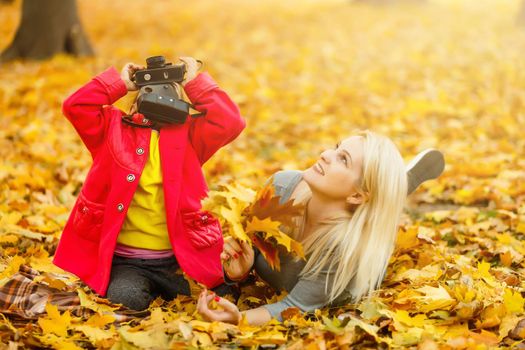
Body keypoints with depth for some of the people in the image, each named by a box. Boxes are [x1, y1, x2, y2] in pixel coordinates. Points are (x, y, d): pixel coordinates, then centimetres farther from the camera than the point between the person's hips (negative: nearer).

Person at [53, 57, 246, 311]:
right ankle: (153, 290, 1)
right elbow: (75, 106, -4)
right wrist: (120, 83, 4)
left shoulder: (188, 135, 10)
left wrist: (195, 83, 1)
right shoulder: (115, 129, 9)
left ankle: (159, 289, 12)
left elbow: (230, 123, -5)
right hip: (125, 262, -2)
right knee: (125, 298, -33)